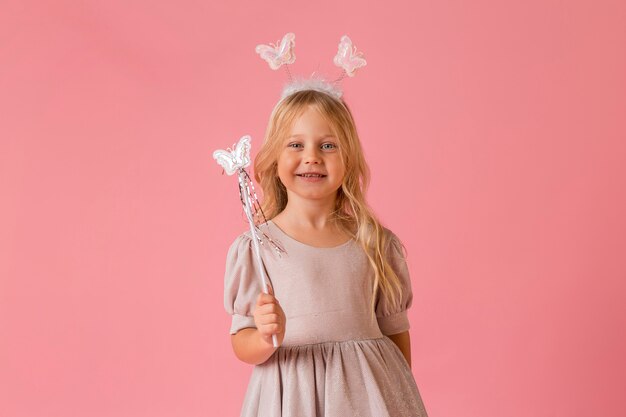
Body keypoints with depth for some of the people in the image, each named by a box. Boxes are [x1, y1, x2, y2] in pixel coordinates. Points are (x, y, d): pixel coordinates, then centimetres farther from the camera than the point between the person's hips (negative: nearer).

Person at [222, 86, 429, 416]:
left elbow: (395, 331, 9)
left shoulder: (376, 243, 2)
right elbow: (242, 345, -3)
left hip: (366, 389, 2)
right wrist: (267, 339, -23)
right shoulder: (255, 246, -5)